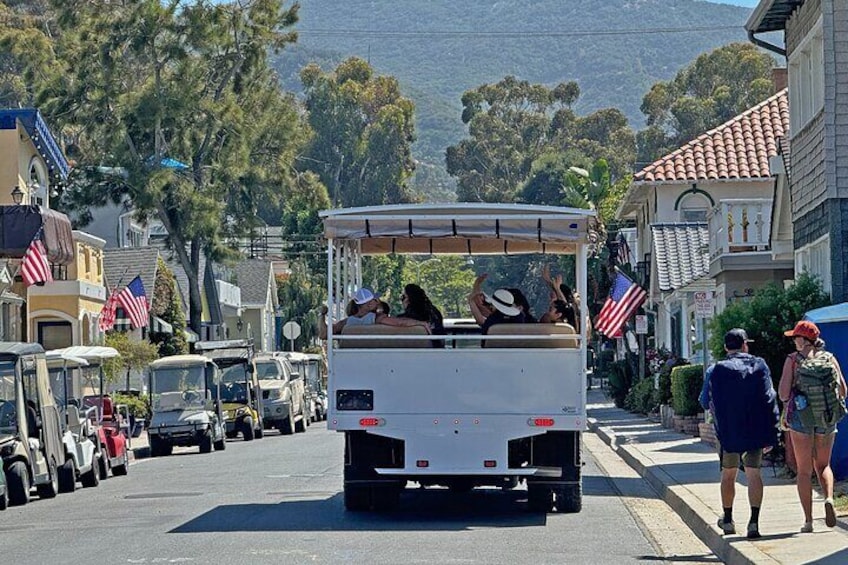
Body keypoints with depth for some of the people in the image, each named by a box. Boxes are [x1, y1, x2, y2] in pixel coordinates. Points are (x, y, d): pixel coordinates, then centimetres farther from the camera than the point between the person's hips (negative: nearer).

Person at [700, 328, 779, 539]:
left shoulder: (716, 371, -3)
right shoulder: (759, 366, -3)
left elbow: (705, 402, 5)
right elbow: (770, 400, -6)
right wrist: (772, 434, -3)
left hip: (728, 431, 0)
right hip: (755, 431, 0)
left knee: (728, 475, 15)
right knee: (753, 474, 4)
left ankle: (728, 520, 24)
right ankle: (754, 521, -7)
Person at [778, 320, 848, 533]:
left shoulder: (793, 360, -6)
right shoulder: (829, 358, 2)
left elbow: (783, 392, -11)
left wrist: (787, 403, 11)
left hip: (801, 417, -2)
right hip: (826, 419, 2)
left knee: (804, 470, 5)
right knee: (823, 465, 17)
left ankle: (808, 521, 2)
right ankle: (829, 498, -13)